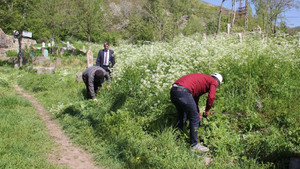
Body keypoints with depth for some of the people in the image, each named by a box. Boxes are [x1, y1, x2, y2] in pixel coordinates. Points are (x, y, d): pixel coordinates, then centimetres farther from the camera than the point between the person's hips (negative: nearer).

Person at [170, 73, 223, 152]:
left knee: (182, 115, 28)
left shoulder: (202, 79, 37)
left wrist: (198, 114, 49)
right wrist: (207, 111, 14)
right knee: (194, 119, 4)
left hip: (173, 90, 9)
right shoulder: (213, 82, 14)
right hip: (183, 92, -9)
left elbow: (195, 98, 42)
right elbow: (211, 97, -3)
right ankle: (194, 145, 11)